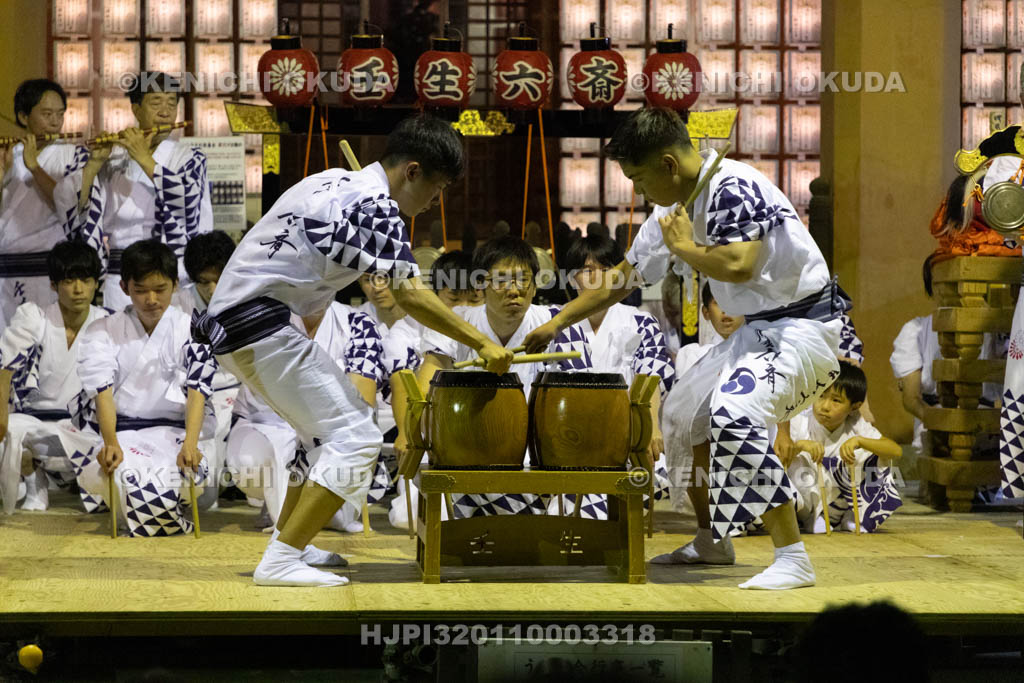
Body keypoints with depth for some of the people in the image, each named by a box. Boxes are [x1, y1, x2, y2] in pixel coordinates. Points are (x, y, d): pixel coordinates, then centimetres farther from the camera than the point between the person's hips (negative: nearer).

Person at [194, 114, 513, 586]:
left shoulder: (337, 181, 18)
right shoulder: (374, 204, -11)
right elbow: (411, 296, -17)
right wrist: (482, 344, -13)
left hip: (229, 317, 10)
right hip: (260, 322, -10)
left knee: (329, 433, 19)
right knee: (355, 439, -11)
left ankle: (283, 549, 17)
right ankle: (280, 562, -16)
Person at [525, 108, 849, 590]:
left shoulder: (732, 187, -22)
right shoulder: (673, 209, 7)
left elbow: (738, 266, -37)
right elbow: (623, 278, 19)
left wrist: (684, 247, -18)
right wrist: (558, 322, 22)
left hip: (804, 325, -10)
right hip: (757, 330, 10)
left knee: (733, 410, -31)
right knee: (681, 416, 18)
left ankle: (793, 559, -26)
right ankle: (713, 541, 34)